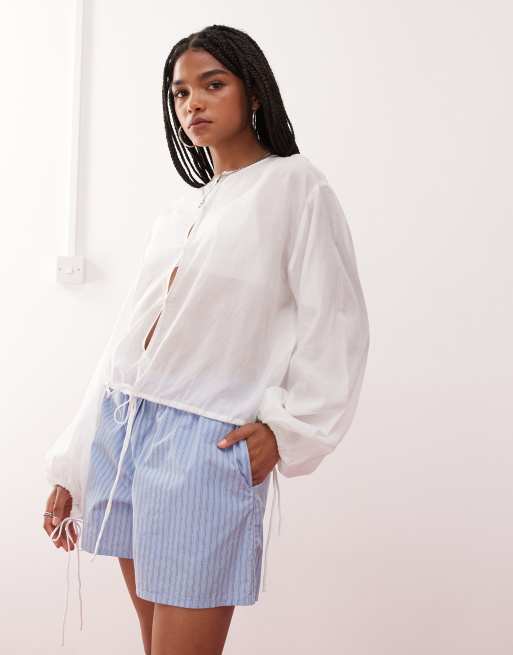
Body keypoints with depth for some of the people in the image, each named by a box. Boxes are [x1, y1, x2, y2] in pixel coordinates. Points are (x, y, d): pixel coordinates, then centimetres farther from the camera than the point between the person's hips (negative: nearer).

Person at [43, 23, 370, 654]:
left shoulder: (295, 186, 0)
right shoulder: (177, 212, 17)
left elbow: (335, 325, -5)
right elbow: (126, 337, 15)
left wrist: (288, 426, -12)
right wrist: (70, 467, 13)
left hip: (207, 442, -6)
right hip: (120, 432, 6)